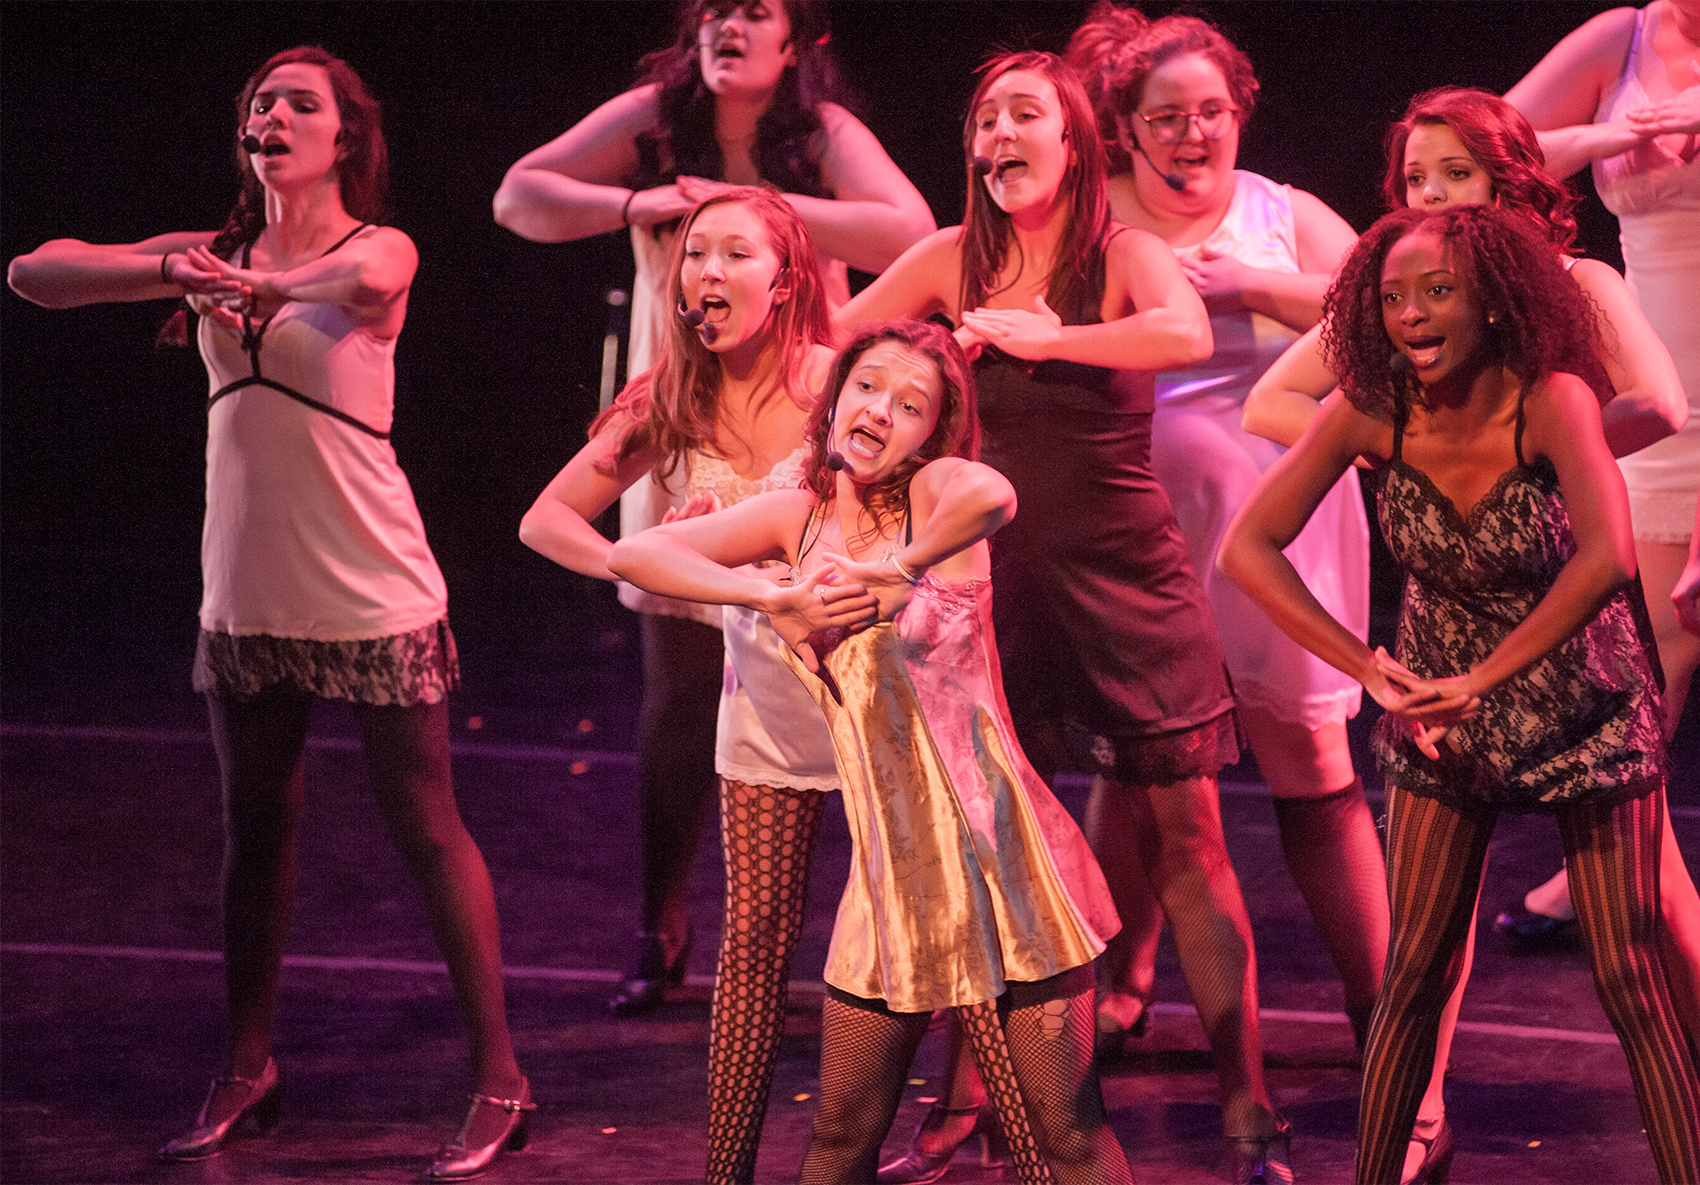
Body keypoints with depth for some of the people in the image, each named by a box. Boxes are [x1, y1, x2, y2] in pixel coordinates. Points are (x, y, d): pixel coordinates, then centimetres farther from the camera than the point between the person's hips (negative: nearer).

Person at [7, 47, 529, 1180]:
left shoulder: (381, 248, -7)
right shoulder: (214, 255, 6)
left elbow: (365, 276, -34)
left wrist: (263, 287, -20)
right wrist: (174, 275, -17)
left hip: (377, 599, -5)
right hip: (248, 598, 5)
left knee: (427, 830, 0)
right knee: (255, 831, 15)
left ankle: (500, 1081, 8)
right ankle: (247, 1072, 28)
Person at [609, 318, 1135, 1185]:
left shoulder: (936, 493, -10)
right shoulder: (803, 516, 6)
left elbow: (993, 497, -36)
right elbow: (633, 555, 2)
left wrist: (898, 571, -21)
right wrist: (770, 598, -9)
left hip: (995, 855, -5)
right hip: (890, 870, 5)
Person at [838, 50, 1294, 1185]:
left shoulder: (1124, 253, -6)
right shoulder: (954, 260, 3)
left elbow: (1188, 335, -28)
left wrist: (1037, 335, -26)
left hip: (1126, 579, -2)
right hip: (997, 577, 3)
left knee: (1184, 837, -2)